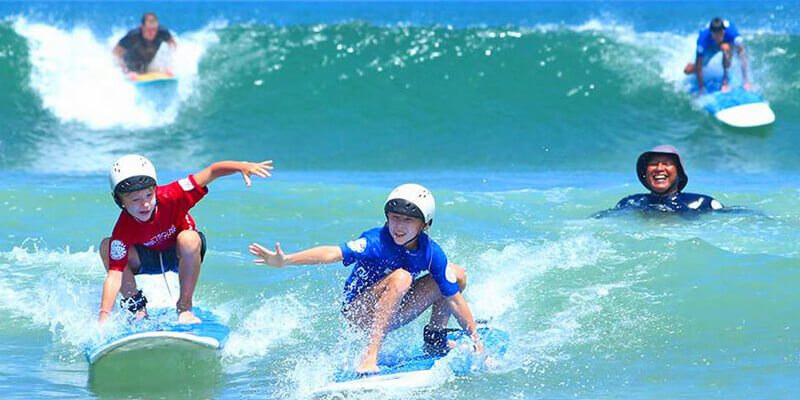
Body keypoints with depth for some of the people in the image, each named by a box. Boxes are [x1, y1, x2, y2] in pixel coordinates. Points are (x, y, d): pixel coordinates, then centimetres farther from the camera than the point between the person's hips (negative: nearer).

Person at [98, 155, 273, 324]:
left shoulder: (170, 197, -33)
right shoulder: (123, 230, -31)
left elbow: (211, 172, -34)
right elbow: (115, 273, -34)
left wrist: (242, 166, -51)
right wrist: (104, 314, -45)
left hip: (182, 254, -1)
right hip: (145, 258, 1)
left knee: (189, 239, -38)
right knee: (106, 247, -25)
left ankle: (185, 308, -22)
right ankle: (136, 305, -10)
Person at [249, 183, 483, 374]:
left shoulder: (431, 252, -11)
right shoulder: (377, 241, -24)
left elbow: (455, 299, -5)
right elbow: (334, 253, -38)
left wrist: (476, 340, -6)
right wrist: (286, 260, -51)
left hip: (391, 314, 6)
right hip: (358, 312, -5)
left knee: (457, 274, 0)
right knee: (401, 277, -36)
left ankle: (435, 339, 12)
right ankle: (370, 355, -41)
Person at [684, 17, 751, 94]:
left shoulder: (730, 31, -41)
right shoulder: (703, 38, -40)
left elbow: (742, 53, -42)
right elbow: (698, 64, -35)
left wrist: (745, 80, -47)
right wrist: (701, 87, -34)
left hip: (727, 42, -1)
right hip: (710, 45, 1)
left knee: (726, 47, -39)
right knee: (688, 70, -11)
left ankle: (725, 81, -20)